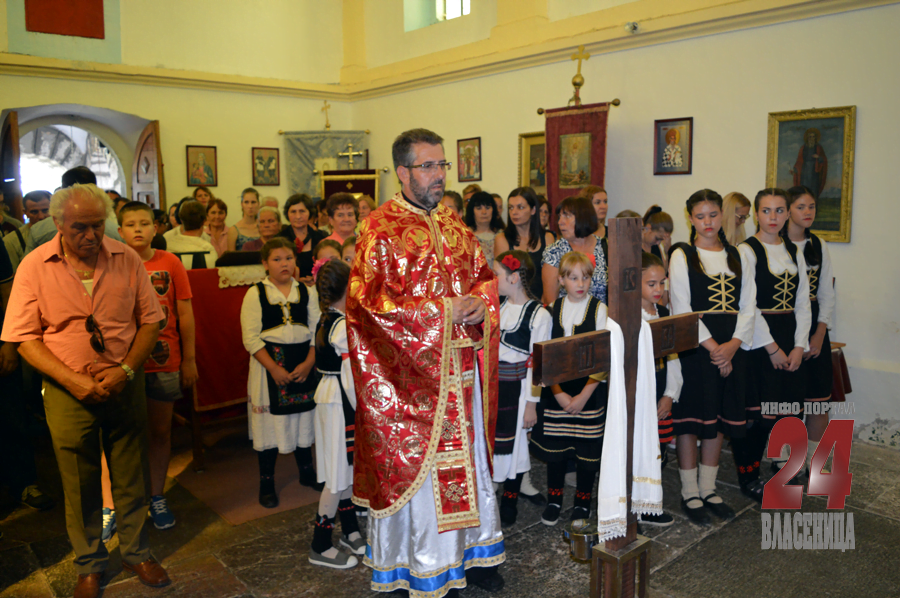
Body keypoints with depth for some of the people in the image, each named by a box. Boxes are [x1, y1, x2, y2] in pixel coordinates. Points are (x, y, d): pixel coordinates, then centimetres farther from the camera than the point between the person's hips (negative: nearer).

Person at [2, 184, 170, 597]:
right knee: (80, 484, 12)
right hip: (67, 391, -1)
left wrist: (125, 369, -13)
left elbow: (151, 320, 0)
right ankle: (89, 564, 32)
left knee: (132, 477, 11)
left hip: (125, 386, 1)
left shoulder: (126, 260, -3)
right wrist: (73, 380, -16)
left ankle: (136, 552, 32)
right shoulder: (35, 266, -6)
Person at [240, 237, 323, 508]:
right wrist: (274, 368, -16)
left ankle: (307, 472, 31)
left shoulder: (307, 292, 6)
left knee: (305, 420, 11)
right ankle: (267, 483, 19)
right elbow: (251, 338, -9)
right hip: (269, 364, -2)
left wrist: (308, 362, -11)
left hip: (304, 364, 3)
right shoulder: (255, 294, -3)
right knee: (270, 423, 4)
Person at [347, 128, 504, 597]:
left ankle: (469, 552, 35)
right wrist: (442, 310, -19)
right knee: (418, 467, 5)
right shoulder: (381, 231, -11)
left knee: (467, 461, 16)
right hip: (410, 374, -7)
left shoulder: (454, 226, 11)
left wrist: (478, 304, -5)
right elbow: (369, 303, -18)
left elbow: (484, 276, 19)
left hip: (459, 371, 7)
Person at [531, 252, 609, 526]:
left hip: (590, 391, -2)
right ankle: (554, 500, 26)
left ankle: (582, 503, 24)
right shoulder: (552, 310, 2)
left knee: (587, 448, 5)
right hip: (556, 392, 2)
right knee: (554, 445, 8)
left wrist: (584, 395, -11)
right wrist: (558, 392, -7)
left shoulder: (599, 309, -4)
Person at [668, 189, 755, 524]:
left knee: (720, 419, 10)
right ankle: (690, 494, 13)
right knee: (691, 418, -1)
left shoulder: (736, 257, 13)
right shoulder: (682, 255, -1)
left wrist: (733, 344, -8)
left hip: (731, 347, 5)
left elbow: (748, 305, 7)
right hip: (694, 345, -4)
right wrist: (713, 347, -13)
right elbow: (681, 309, -8)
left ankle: (708, 489, 23)